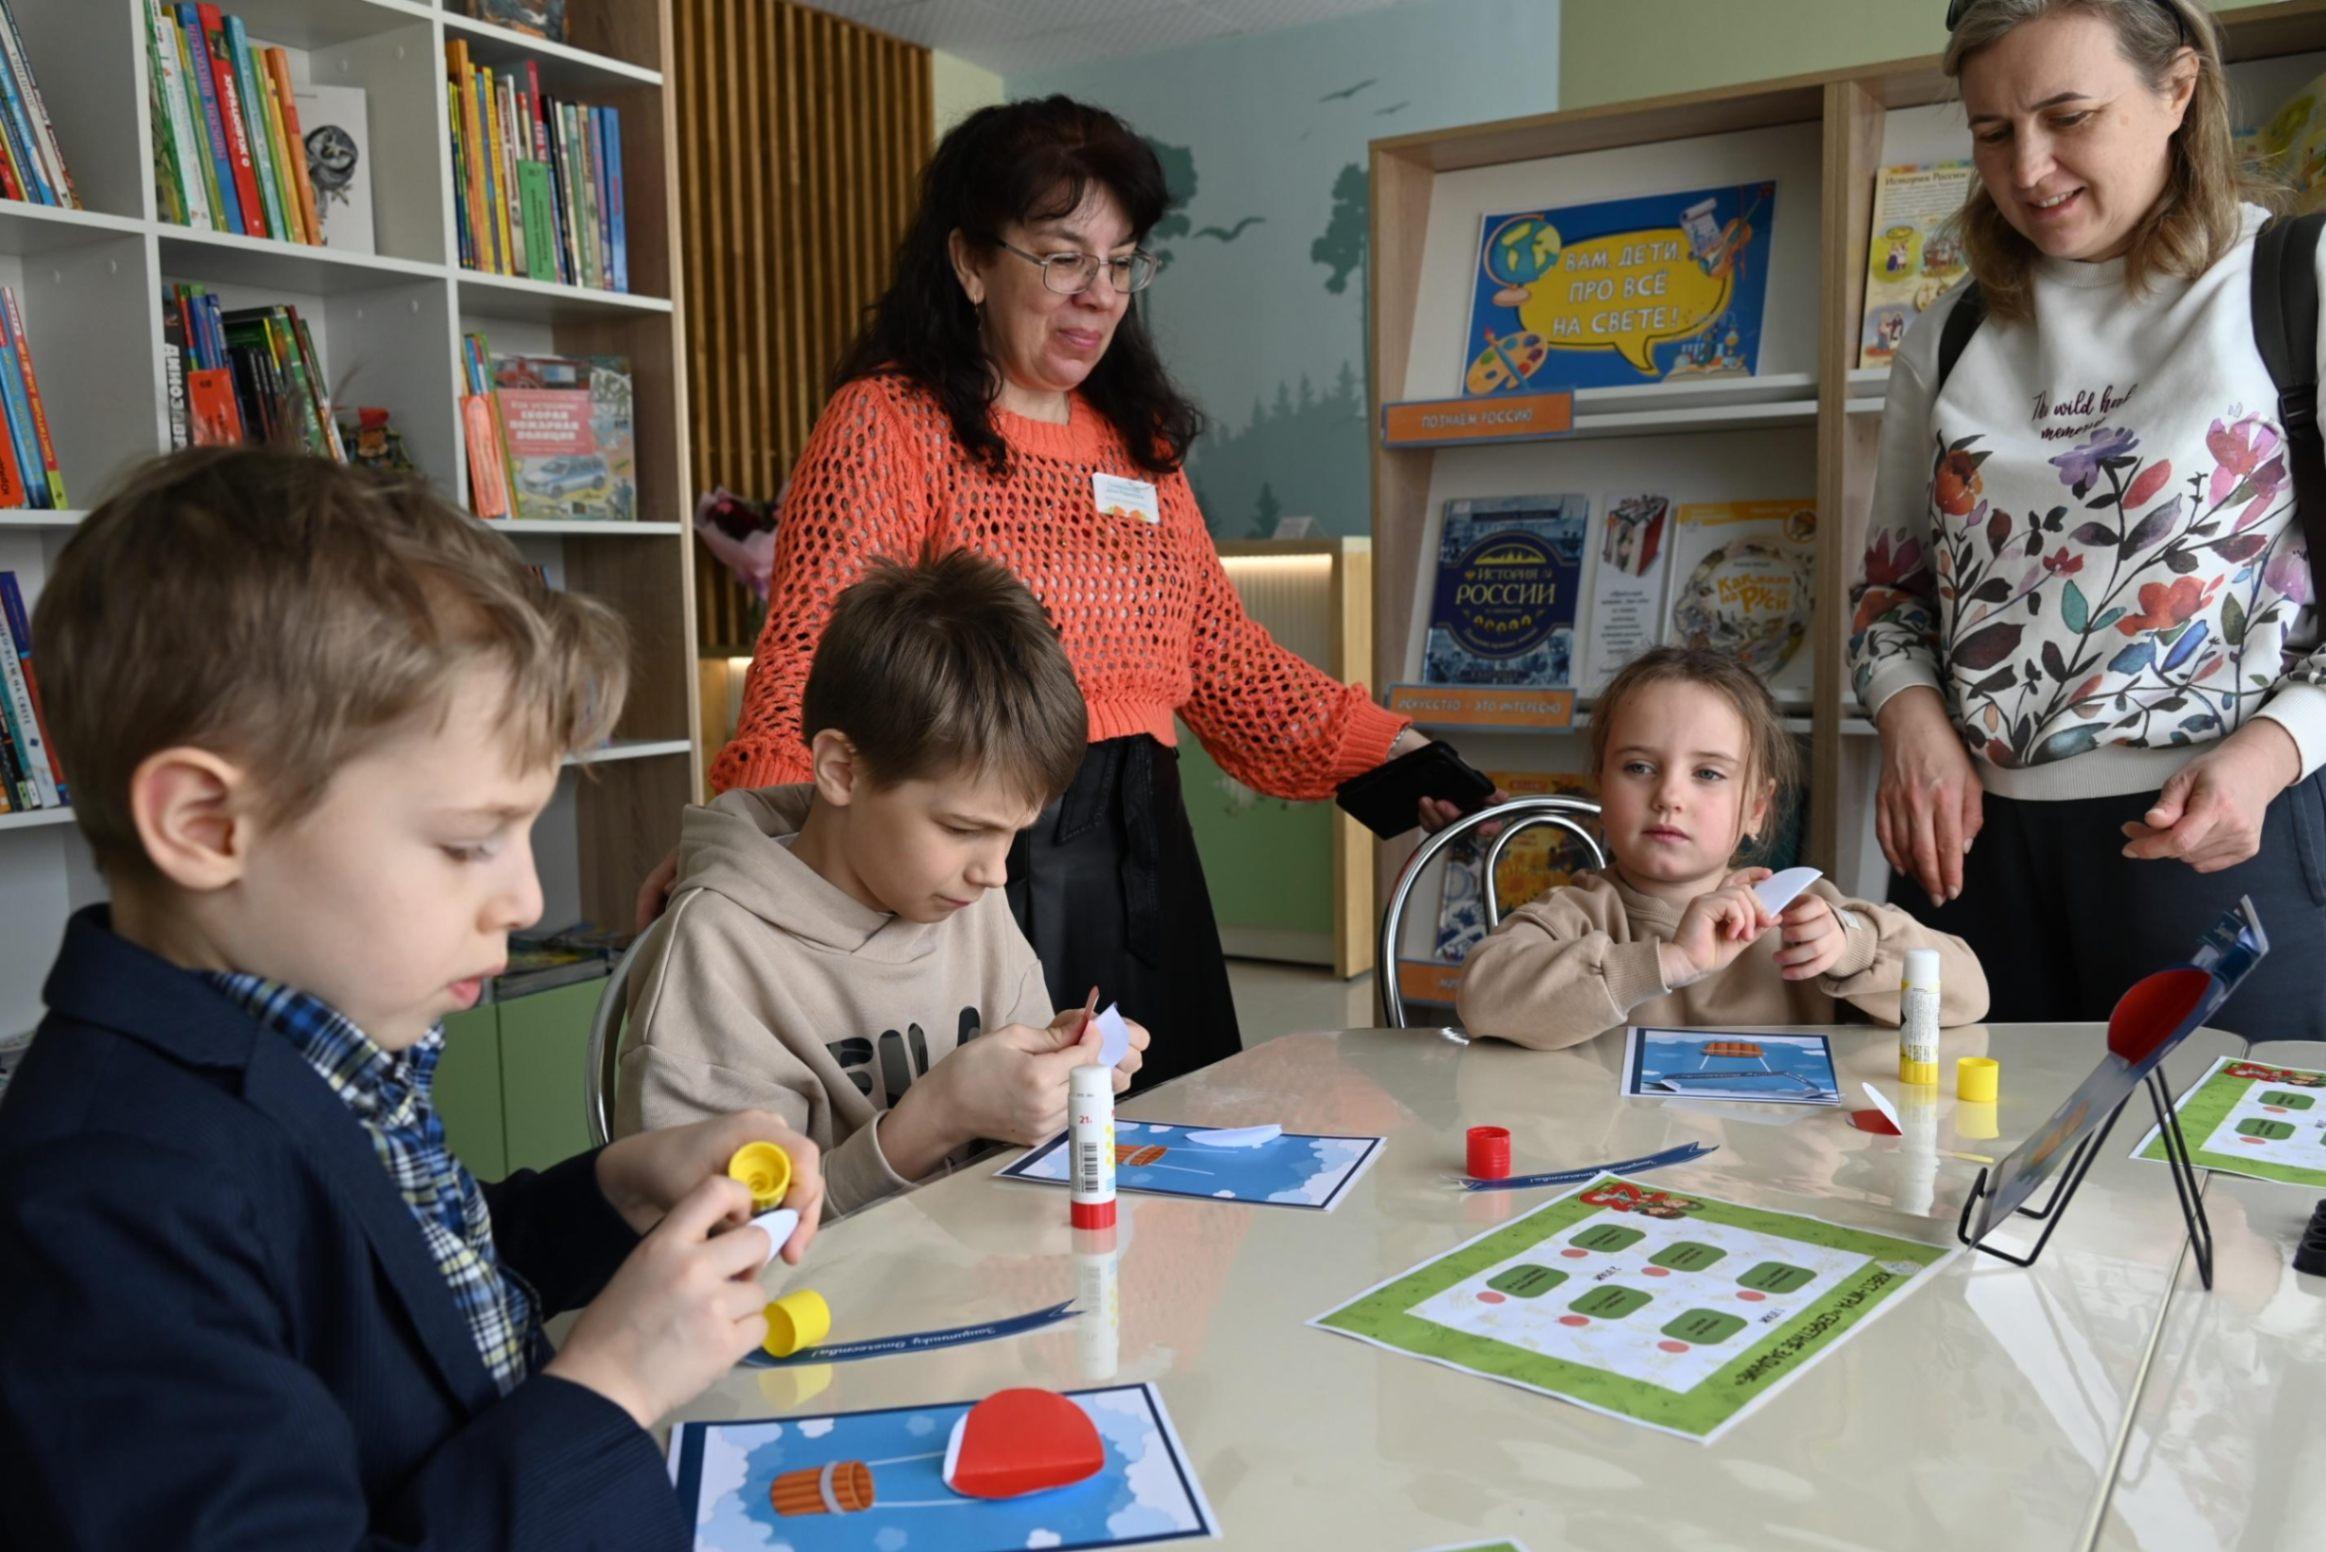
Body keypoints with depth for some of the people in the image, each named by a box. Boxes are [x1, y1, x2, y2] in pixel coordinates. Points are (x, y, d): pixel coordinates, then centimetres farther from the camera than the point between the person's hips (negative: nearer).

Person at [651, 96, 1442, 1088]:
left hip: (1141, 864, 7)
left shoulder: (1138, 438, 16)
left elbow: (1219, 650, 20)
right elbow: (812, 659, -16)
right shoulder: (889, 422, -5)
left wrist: (1386, 748, 12)